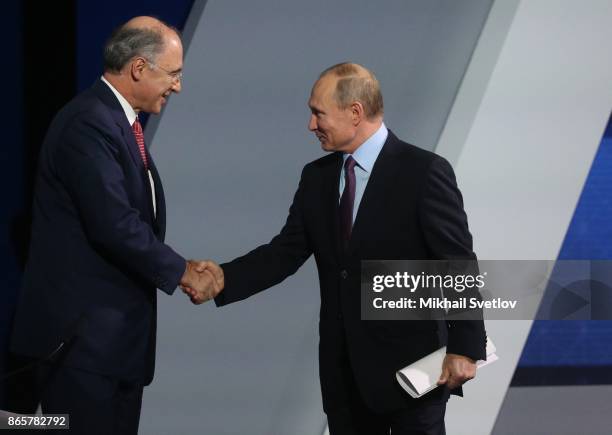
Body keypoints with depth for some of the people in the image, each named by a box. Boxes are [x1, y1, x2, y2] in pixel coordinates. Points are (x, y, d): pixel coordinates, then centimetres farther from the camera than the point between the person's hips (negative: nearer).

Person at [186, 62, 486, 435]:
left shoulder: (424, 172, -10)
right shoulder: (317, 178, 9)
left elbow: (458, 265, -11)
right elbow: (286, 252, 7)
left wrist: (464, 348, -14)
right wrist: (224, 278, -8)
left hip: (408, 364, -6)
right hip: (342, 369, 6)